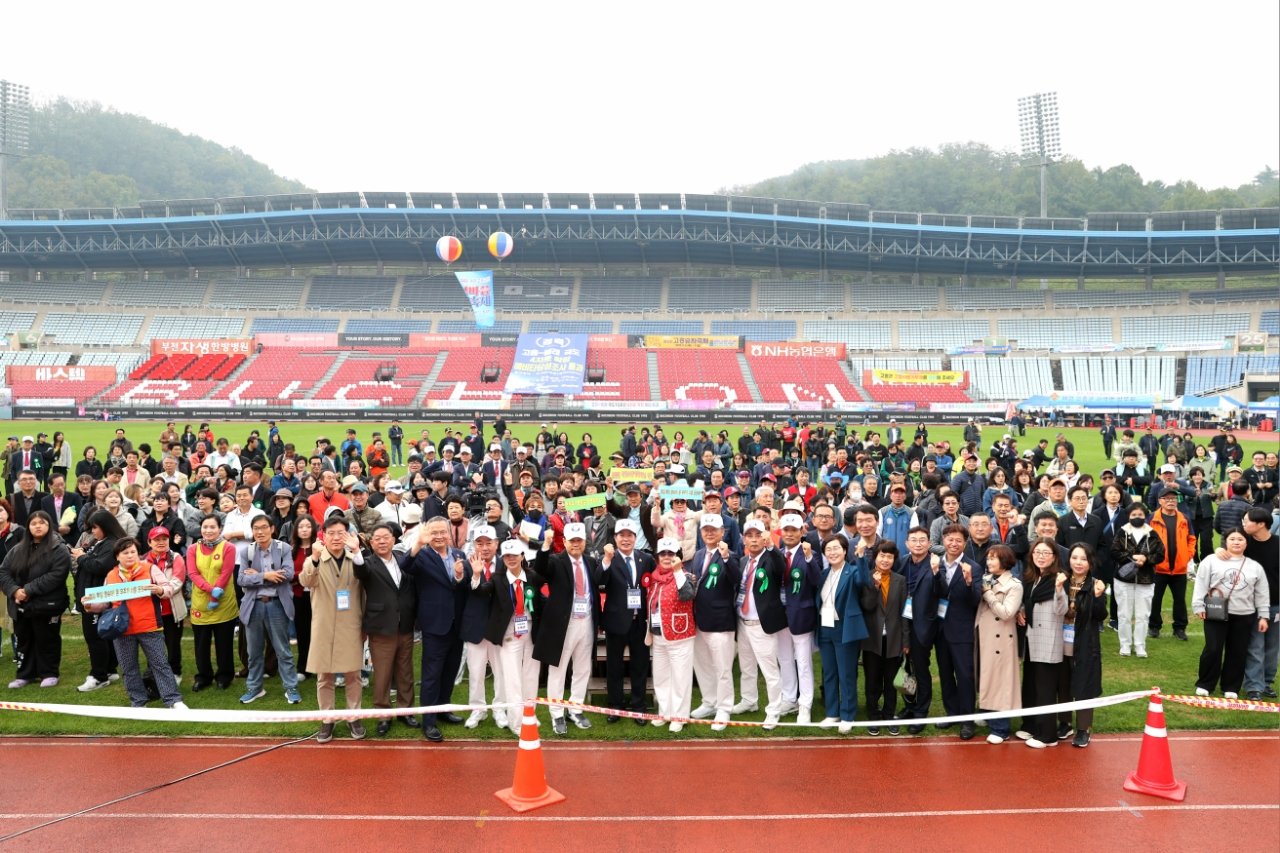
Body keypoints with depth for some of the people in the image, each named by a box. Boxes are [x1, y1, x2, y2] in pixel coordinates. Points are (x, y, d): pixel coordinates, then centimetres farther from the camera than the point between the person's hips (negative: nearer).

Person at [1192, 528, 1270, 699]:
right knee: (1212, 650, -4)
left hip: (1244, 616, 3)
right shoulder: (1212, 561, 0)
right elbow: (1201, 585, 0)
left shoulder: (1255, 567, 8)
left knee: (1237, 652, 7)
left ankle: (1231, 688, 19)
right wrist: (1198, 607, -5)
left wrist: (1264, 616, 6)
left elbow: (1262, 594, 11)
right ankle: (1204, 684, 10)